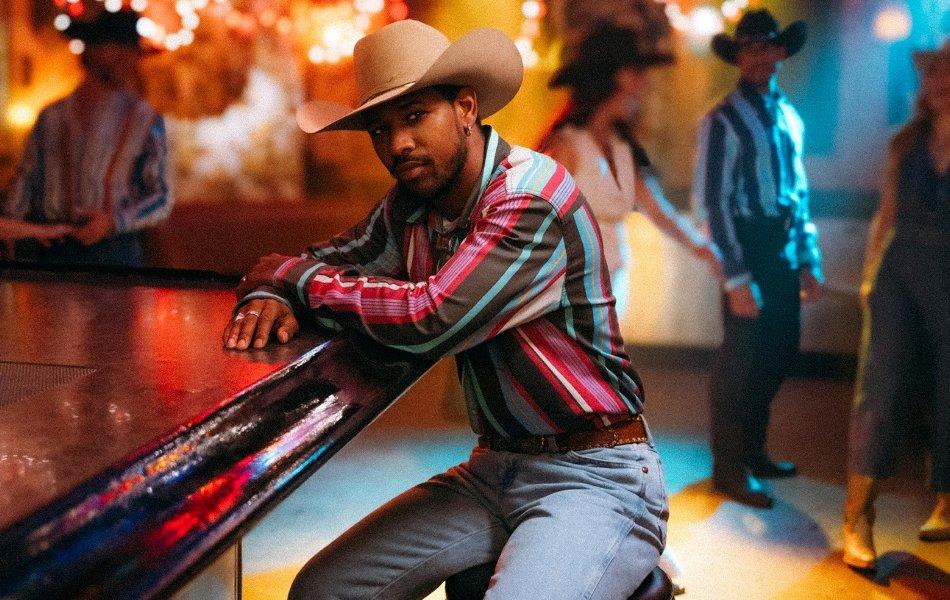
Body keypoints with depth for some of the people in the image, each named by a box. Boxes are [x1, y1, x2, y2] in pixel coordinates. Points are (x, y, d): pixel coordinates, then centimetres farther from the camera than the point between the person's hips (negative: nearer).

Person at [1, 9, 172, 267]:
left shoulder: (145, 120, 3)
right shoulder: (52, 117, 11)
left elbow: (162, 198, 1)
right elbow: (26, 182, 12)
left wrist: (114, 223, -12)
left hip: (112, 249, -2)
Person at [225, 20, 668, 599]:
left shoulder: (535, 198, -19)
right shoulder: (410, 209, 4)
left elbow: (432, 319, -28)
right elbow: (321, 262, 12)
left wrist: (295, 278, -14)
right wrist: (270, 295, -13)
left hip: (595, 477, -6)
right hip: (493, 469, 7)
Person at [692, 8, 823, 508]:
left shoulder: (789, 118, 12)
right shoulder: (725, 120, -9)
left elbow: (800, 194, 16)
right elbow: (712, 201, -13)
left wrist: (809, 261, 13)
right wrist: (736, 277, -17)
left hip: (784, 252, 7)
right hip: (748, 248, -7)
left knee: (780, 353, 14)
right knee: (742, 359, 0)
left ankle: (752, 451, 31)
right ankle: (729, 468, 15)